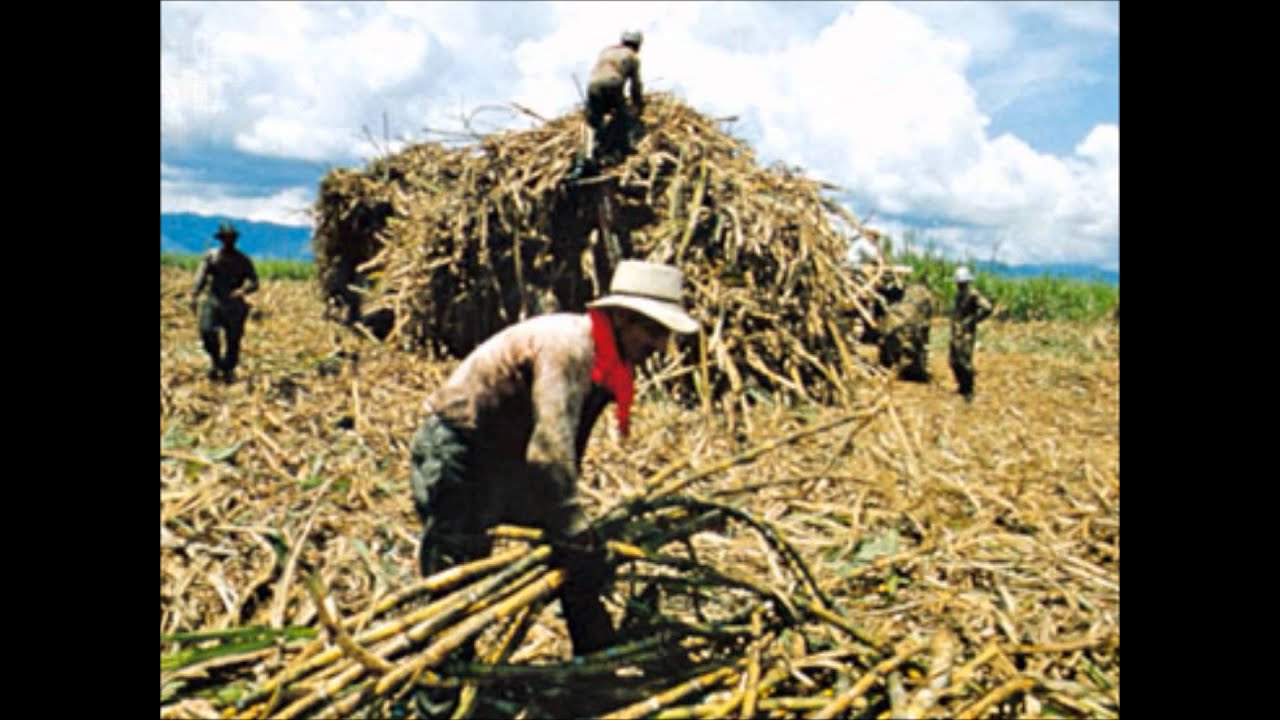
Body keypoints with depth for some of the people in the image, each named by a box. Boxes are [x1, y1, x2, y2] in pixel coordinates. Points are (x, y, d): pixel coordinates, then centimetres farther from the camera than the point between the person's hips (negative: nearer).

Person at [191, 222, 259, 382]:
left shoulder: (243, 260, 6)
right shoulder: (211, 256, 7)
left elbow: (254, 282, 0)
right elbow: (201, 276, -2)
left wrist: (243, 290, -22)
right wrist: (195, 296, -18)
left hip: (235, 306, 0)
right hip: (213, 303, 0)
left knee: (233, 340, -1)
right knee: (207, 331, -20)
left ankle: (227, 370, 18)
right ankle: (215, 360, 5)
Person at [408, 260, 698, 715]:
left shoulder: (605, 359, 1)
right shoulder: (568, 345, -28)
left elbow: (567, 448, 12)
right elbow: (550, 451, -34)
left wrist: (577, 533, 18)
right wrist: (577, 543, -30)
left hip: (511, 456, 9)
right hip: (457, 455, -9)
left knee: (581, 559, 10)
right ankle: (439, 700, 14)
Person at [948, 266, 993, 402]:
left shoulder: (973, 294, -14)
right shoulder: (958, 294, 13)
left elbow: (987, 308, -25)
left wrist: (973, 320, -17)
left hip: (966, 334, -9)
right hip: (955, 333, 9)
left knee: (965, 362, -10)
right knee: (954, 362, 12)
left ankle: (969, 392, -2)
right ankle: (962, 387, 27)